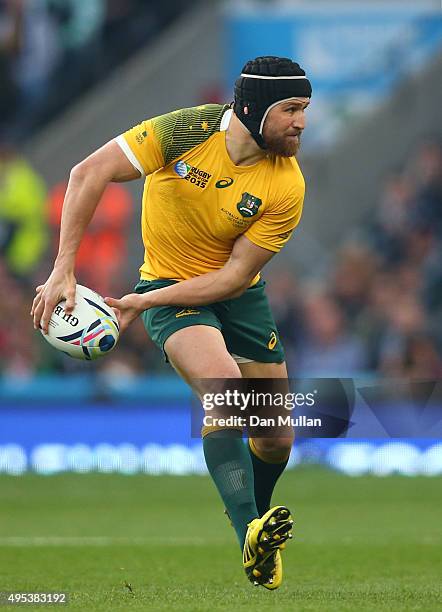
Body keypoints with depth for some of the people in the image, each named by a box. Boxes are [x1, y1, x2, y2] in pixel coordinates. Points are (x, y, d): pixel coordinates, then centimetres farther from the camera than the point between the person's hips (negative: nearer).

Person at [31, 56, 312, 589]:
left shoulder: (286, 186, -17)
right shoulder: (184, 131, -22)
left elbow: (234, 276, -17)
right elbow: (89, 174, -18)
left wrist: (145, 302, -24)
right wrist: (63, 270, -21)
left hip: (237, 296, 3)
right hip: (169, 286, -3)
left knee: (276, 439, 1)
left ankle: (251, 519, 34)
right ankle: (250, 535, -39)